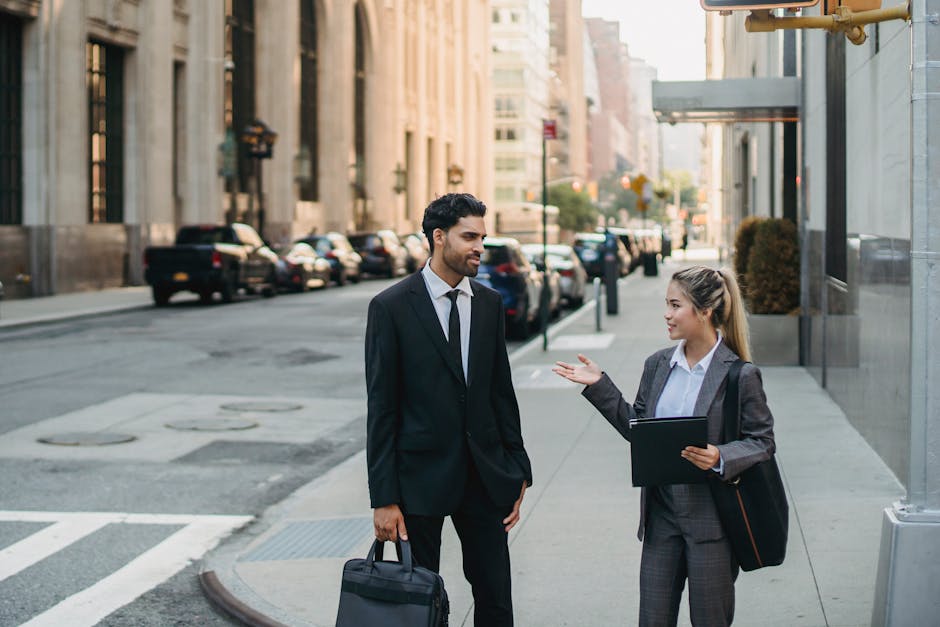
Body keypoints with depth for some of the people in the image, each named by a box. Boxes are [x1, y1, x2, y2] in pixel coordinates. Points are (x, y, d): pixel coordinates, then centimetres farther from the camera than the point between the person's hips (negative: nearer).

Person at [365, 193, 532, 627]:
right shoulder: (391, 307, -8)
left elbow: (502, 392, 11)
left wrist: (517, 472, 7)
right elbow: (381, 408, -9)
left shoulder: (490, 304, 7)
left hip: (484, 474, 4)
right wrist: (384, 498, -11)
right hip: (421, 475, -4)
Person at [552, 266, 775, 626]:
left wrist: (720, 459, -23)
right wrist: (598, 386, 7)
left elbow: (762, 441, -6)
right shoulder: (658, 365, 7)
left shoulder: (740, 375, -10)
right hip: (662, 514, 5)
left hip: (712, 518, -5)